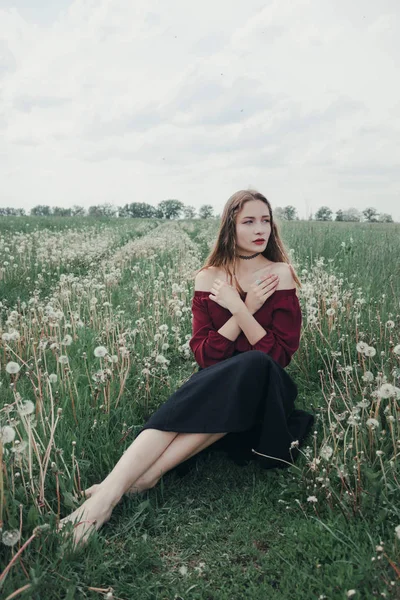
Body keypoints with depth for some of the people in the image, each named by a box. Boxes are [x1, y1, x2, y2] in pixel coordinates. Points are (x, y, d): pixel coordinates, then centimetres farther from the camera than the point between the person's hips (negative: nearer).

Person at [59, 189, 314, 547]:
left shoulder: (280, 274, -4)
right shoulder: (208, 278, 1)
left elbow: (281, 354, -10)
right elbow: (203, 353, -8)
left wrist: (237, 306, -20)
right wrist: (249, 308, -18)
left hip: (265, 389, -1)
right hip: (215, 382, 2)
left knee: (254, 366, -37)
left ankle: (146, 475, -39)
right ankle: (108, 493, -45)